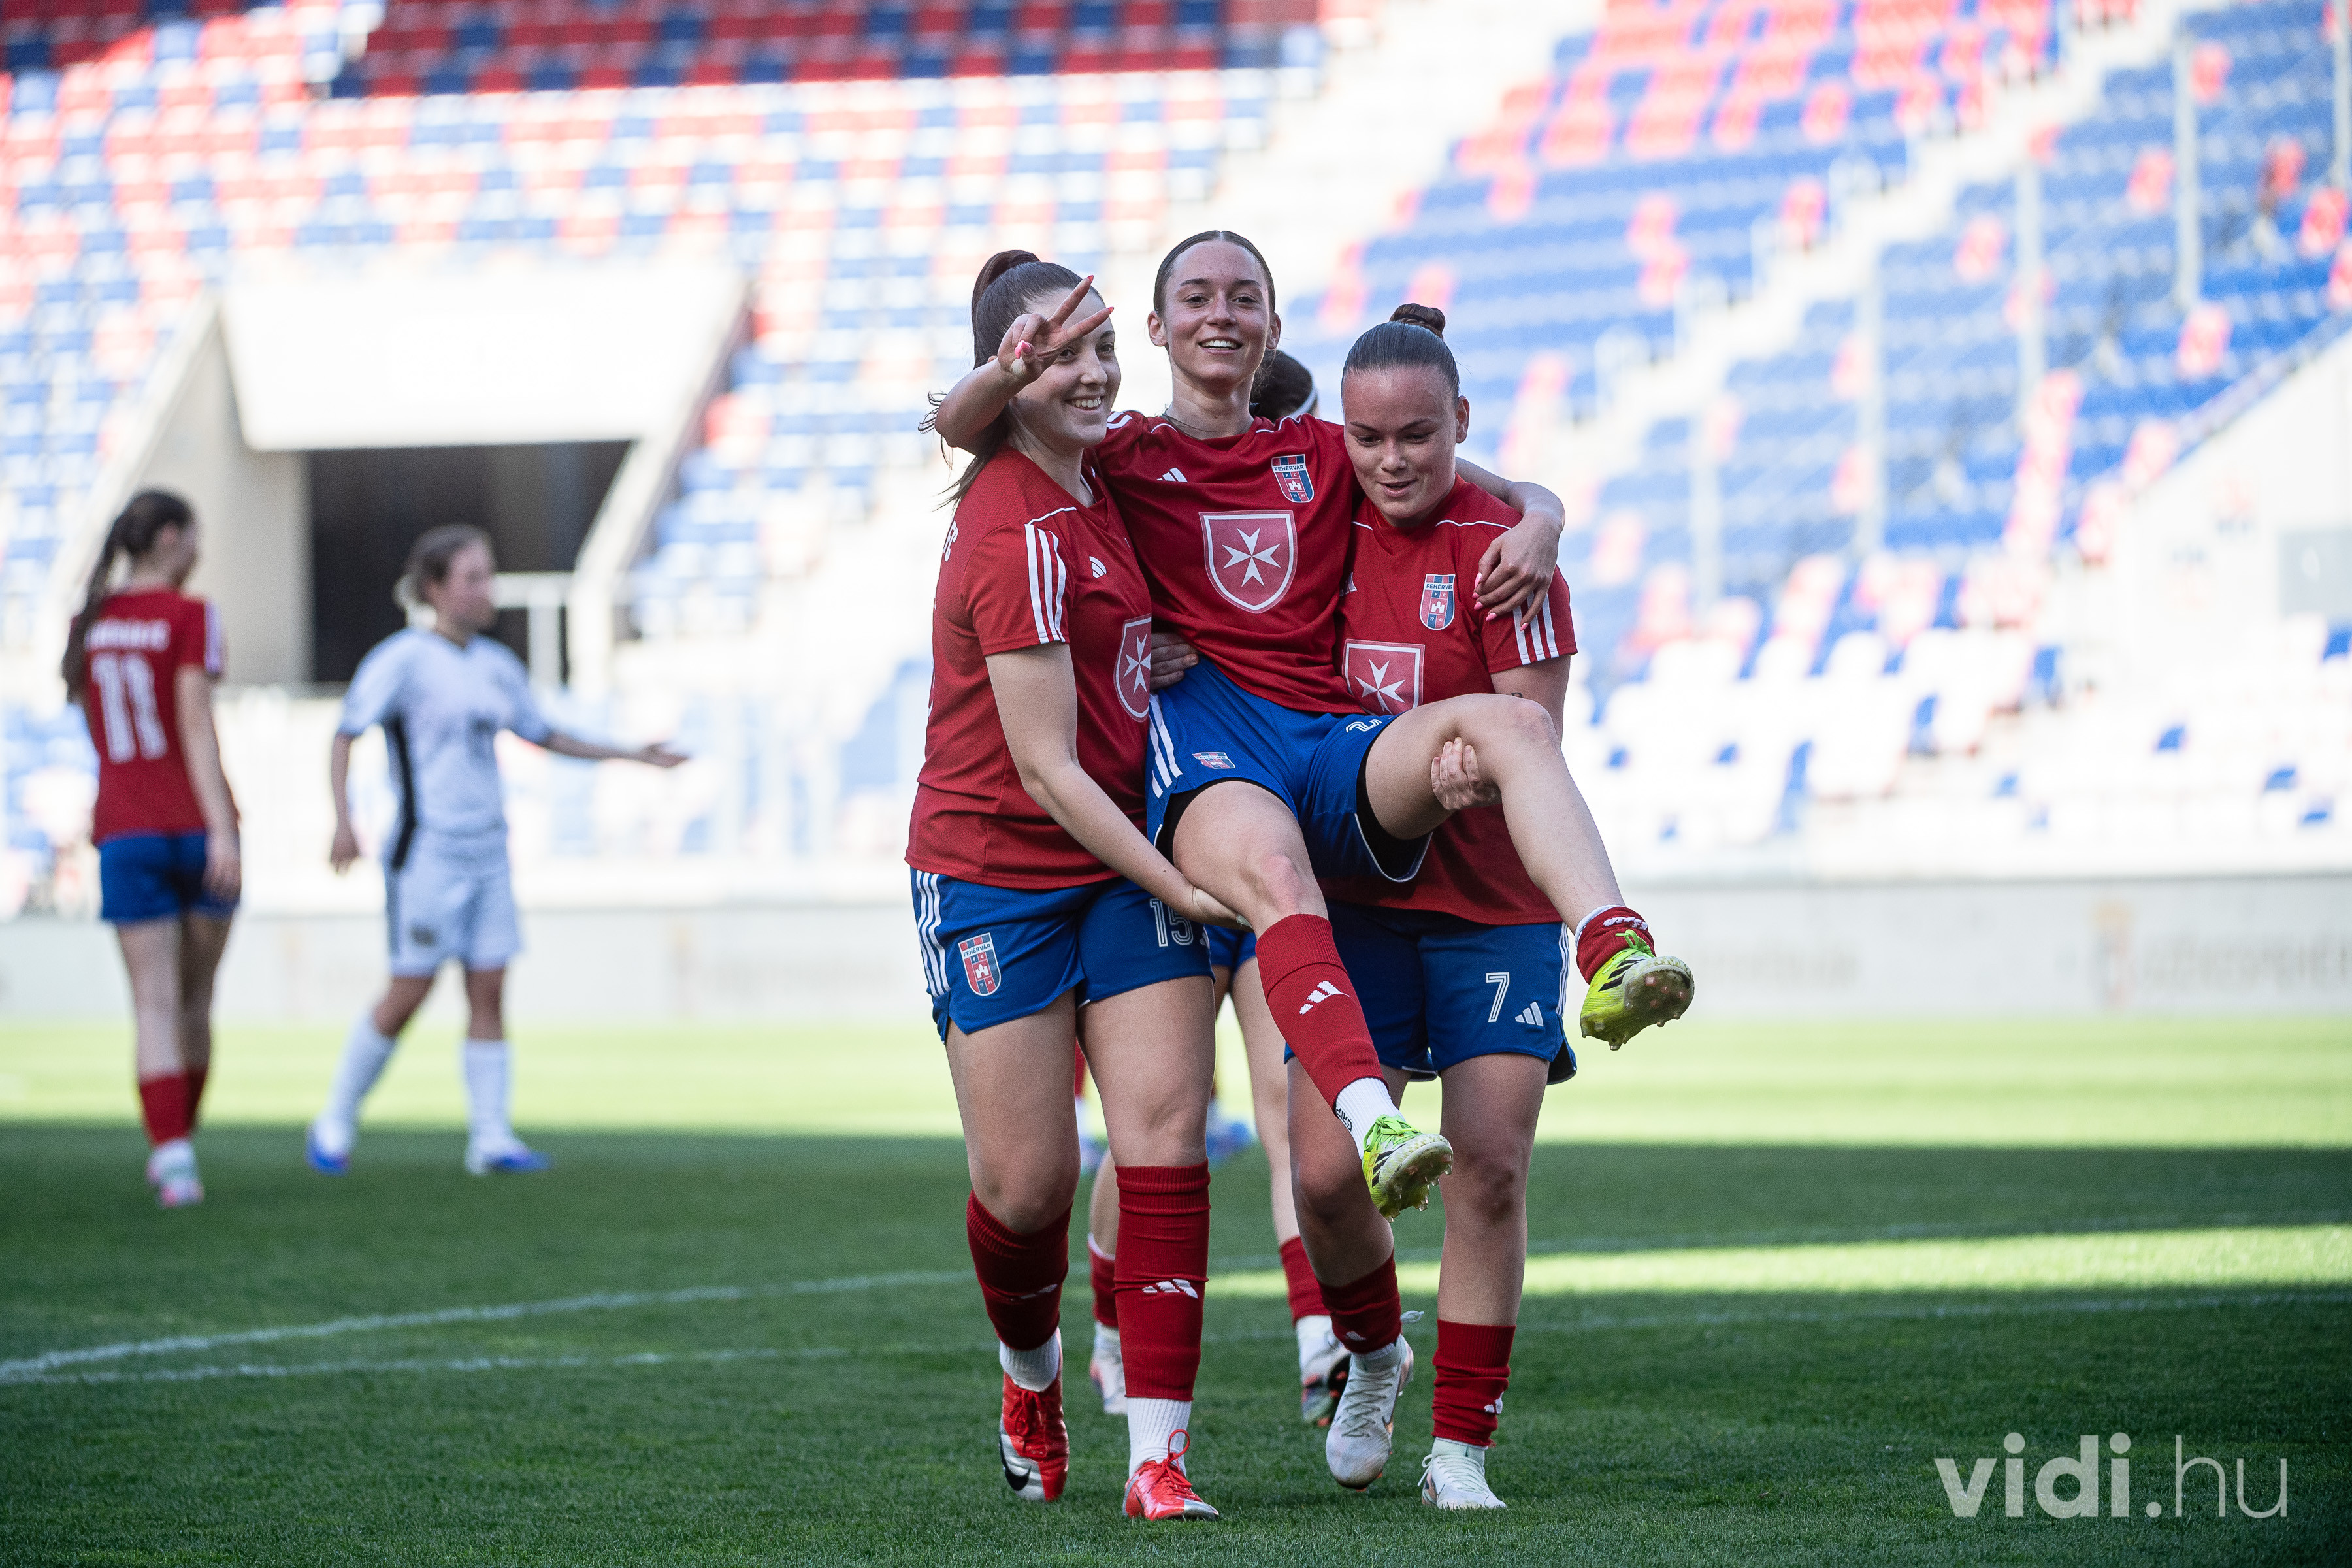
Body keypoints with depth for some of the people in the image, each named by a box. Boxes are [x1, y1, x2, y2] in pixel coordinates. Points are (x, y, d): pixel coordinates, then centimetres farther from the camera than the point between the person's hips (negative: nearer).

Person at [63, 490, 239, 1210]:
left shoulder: (88, 624, 9)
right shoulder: (190, 617, -6)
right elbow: (195, 725, -16)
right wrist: (221, 830, -20)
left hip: (126, 832, 3)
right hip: (199, 825, -3)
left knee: (155, 1005, -4)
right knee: (195, 998, 14)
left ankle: (173, 1157, -19)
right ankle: (177, 1142, 24)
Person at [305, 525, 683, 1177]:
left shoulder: (496, 666, 12)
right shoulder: (404, 659, -8)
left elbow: (544, 736, 26)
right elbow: (345, 736, -10)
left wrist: (632, 755, 25)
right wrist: (343, 822, -21)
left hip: (487, 854, 6)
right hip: (427, 849, -6)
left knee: (489, 989, 0)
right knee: (411, 990, -6)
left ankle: (491, 1137, 2)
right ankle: (336, 1122, 9)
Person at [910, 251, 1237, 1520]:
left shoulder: (1092, 479, 4)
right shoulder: (1017, 542, -19)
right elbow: (1046, 768, -18)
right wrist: (1176, 887, -18)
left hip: (1121, 858, 7)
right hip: (996, 875, -7)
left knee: (1164, 1132, -8)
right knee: (1026, 1182, -3)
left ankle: (1159, 1451, -11)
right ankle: (1031, 1371, 30)